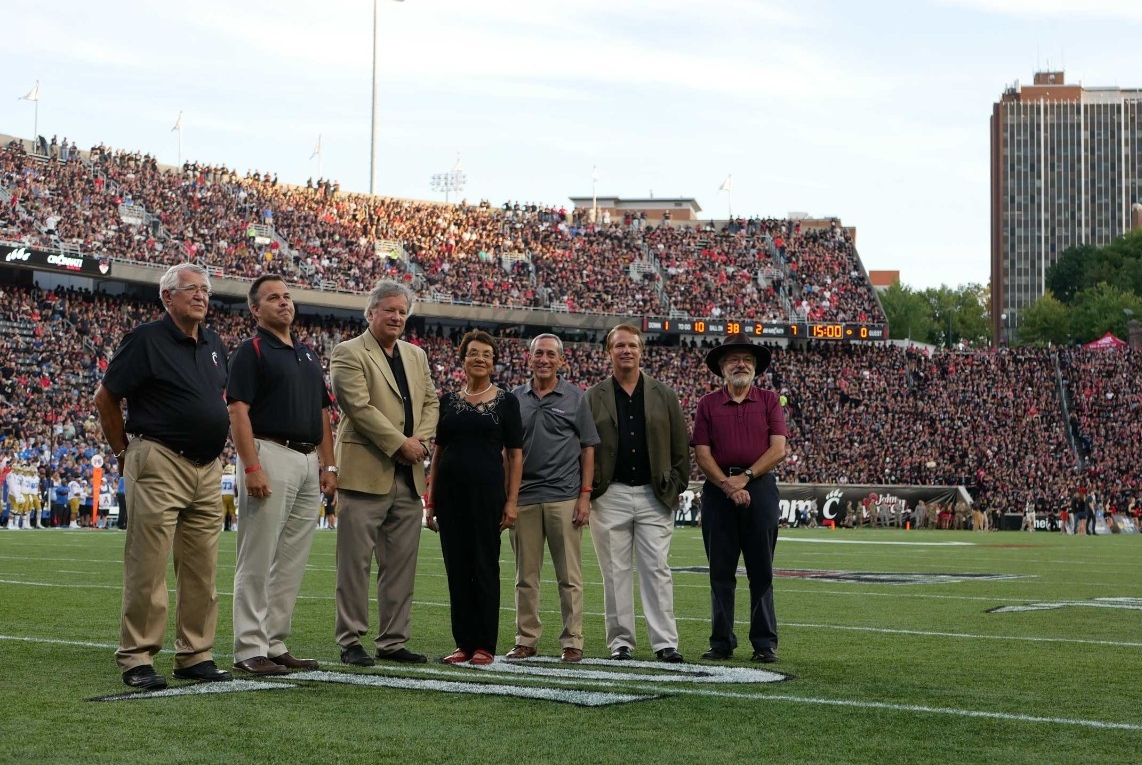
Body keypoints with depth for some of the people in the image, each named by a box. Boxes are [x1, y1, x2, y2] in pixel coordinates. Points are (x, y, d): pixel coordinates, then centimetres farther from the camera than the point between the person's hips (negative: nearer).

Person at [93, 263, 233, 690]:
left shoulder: (214, 345, 14)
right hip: (160, 465, -7)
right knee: (148, 568, -5)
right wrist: (124, 452, 1)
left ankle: (195, 655, 16)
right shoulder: (146, 339, -6)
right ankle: (137, 659, 0)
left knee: (202, 571, 8)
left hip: (208, 468, 7)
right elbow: (105, 398, -2)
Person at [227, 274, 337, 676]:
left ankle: (276, 644, 14)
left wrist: (328, 464, 12)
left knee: (292, 564, 8)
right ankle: (250, 649, -3)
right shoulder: (251, 350, -4)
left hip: (309, 462, 7)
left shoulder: (309, 355, 19)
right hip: (270, 456, -7)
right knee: (257, 562, -5)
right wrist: (252, 467, -20)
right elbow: (238, 412, -11)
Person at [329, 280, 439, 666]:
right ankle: (350, 641, 4)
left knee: (401, 563, 7)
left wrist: (422, 439, -3)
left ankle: (393, 641, 13)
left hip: (409, 475, 7)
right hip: (365, 472, -7)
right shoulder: (348, 353, -4)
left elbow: (431, 401, 17)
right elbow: (359, 406, -13)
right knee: (355, 561, -3)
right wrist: (400, 444, -14)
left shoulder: (416, 355, 19)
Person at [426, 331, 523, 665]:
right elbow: (438, 451, 12)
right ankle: (463, 643, 12)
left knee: (485, 567, -1)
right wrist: (430, 500, 8)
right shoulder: (448, 400, 10)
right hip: (451, 490, 3)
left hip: (487, 490, -3)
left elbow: (515, 454, 1)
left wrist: (512, 500, -7)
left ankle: (484, 645, 5)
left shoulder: (506, 401, 2)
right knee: (456, 568, 5)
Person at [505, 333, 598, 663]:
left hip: (564, 497, -3)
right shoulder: (515, 399, 10)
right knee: (525, 576, 7)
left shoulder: (575, 398, 4)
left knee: (569, 576, 0)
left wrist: (585, 495, -5)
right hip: (524, 496, 3)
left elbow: (588, 449, 3)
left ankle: (572, 642, 5)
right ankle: (526, 639, 14)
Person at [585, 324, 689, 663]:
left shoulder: (665, 396, 10)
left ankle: (665, 642, -1)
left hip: (654, 496, 0)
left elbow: (680, 447, 9)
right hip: (610, 496, 0)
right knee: (615, 572, 3)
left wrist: (675, 487, 2)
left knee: (657, 570, -2)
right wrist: (588, 489, -2)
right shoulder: (593, 398, 7)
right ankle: (620, 641, 9)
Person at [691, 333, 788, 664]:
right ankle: (722, 642, 8)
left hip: (760, 488, 0)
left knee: (761, 571, 0)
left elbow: (778, 449, -1)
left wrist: (745, 477, -11)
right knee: (721, 571, 3)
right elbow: (702, 454, 0)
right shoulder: (708, 404, 7)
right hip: (718, 490, 1)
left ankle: (765, 643, 4)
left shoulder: (769, 401, 8)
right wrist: (728, 486, -12)